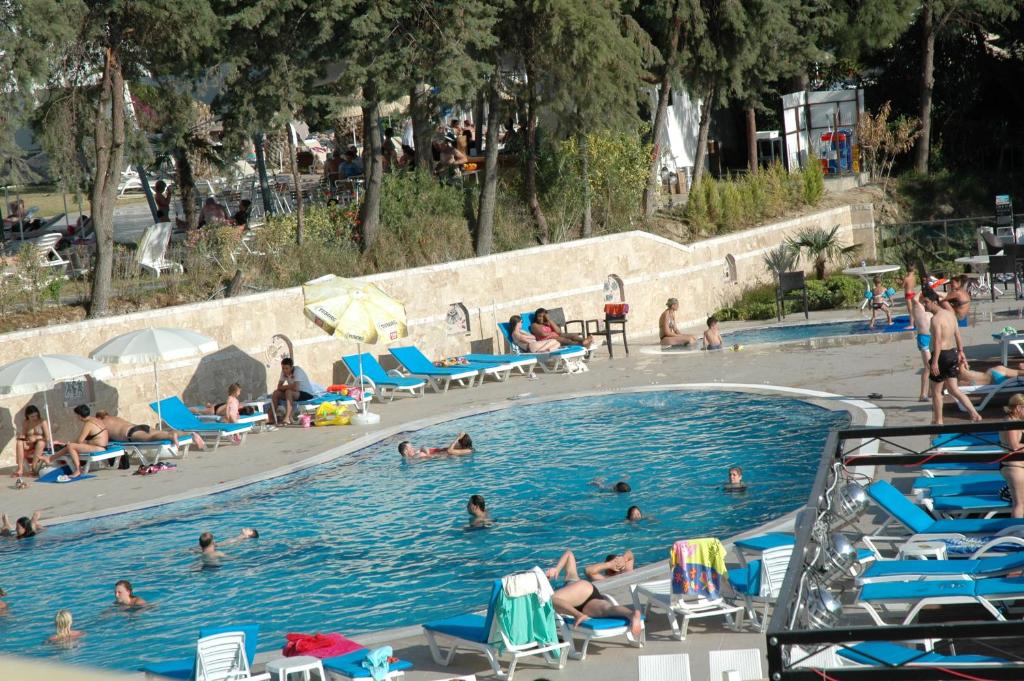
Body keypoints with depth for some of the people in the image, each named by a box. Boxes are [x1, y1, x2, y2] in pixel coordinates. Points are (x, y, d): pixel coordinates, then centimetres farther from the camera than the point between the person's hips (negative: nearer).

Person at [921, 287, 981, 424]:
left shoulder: (936, 318, -18)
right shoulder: (950, 314, 9)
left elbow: (937, 341, -24)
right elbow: (958, 335, 16)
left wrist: (935, 362, -26)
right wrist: (960, 352, 25)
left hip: (942, 355, -8)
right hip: (953, 353, 9)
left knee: (936, 391, 7)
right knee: (953, 389, 13)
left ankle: (938, 421, 15)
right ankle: (974, 414, 6)